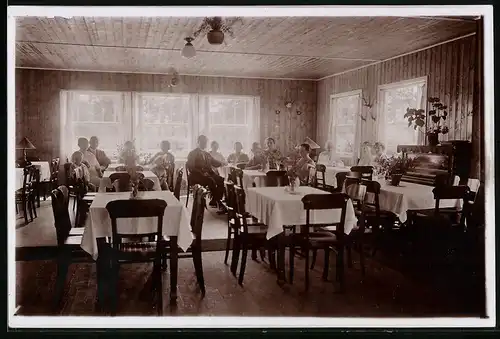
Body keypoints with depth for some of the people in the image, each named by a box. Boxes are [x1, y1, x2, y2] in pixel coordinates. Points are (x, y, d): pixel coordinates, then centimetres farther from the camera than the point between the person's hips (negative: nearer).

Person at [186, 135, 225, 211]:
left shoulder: (207, 154, 24)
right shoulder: (193, 153, 3)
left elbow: (215, 163, 22)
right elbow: (191, 168, -8)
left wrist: (222, 163, 1)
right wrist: (202, 173, -20)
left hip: (209, 174, 6)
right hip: (196, 176, -6)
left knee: (221, 180, -20)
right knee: (211, 180, -34)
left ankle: (214, 202, -17)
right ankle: (217, 202, -24)